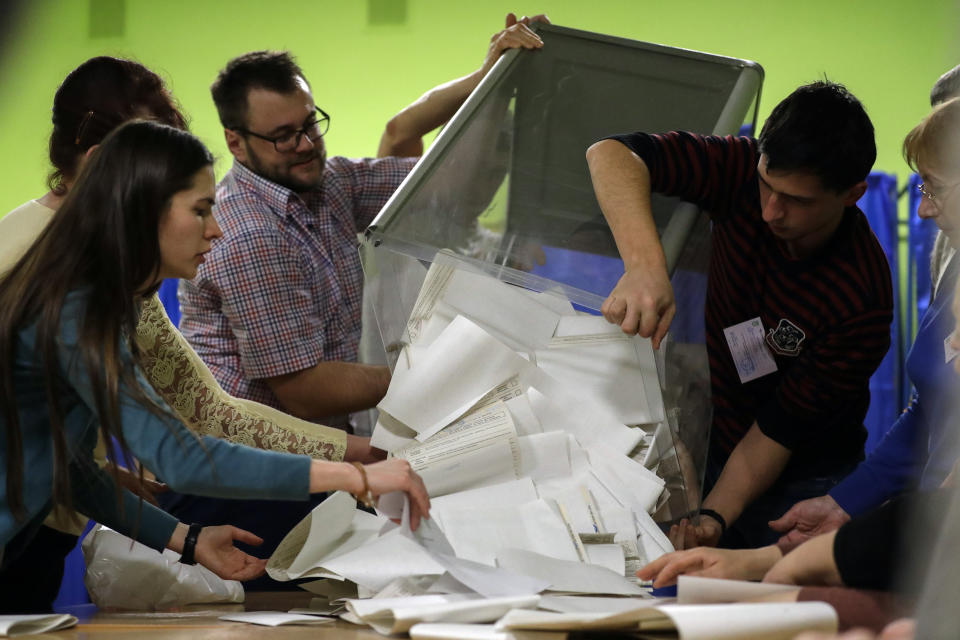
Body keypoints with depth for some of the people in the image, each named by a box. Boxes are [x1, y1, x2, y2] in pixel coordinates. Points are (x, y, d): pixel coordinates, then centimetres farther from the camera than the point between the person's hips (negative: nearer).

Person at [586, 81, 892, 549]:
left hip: (798, 477, -3)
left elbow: (777, 430, -20)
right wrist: (645, 264, -45)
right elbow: (611, 153, -28)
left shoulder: (863, 303, -27)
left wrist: (713, 516, -34)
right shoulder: (745, 172, -17)